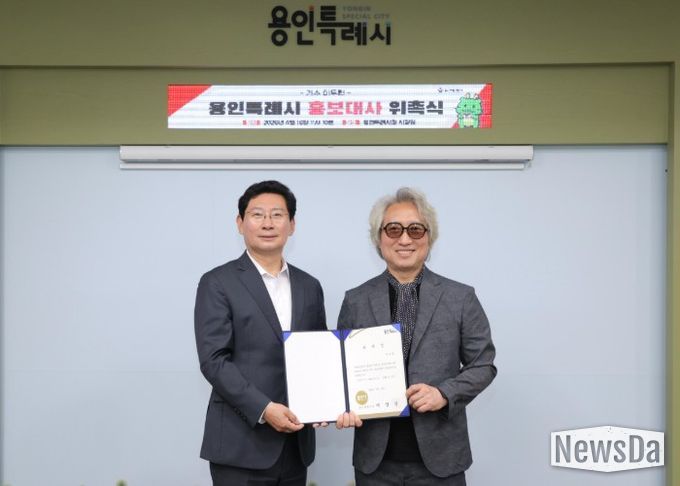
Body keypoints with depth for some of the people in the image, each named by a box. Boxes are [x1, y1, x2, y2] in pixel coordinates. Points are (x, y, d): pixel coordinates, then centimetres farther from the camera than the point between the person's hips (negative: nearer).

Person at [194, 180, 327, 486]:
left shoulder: (309, 286, 12)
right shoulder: (218, 283, -3)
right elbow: (213, 360, -10)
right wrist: (263, 409, -19)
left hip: (295, 444, 5)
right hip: (241, 443, -5)